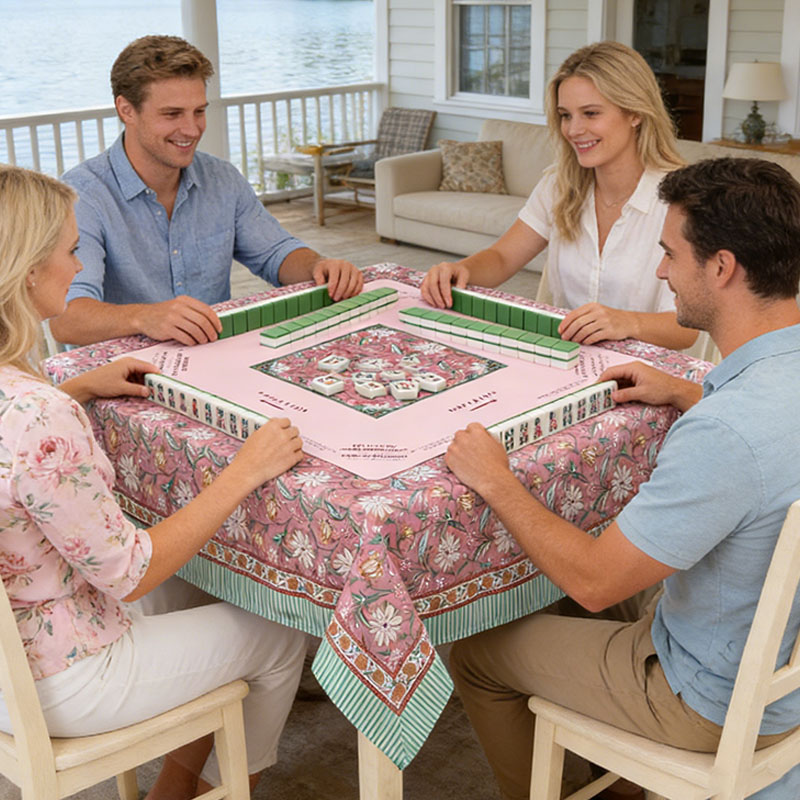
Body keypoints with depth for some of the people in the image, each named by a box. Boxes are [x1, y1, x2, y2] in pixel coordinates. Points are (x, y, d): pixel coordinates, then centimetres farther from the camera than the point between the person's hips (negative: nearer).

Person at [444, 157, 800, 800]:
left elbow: (594, 582, -29)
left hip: (722, 707, -8)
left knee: (475, 651, 7)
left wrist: (496, 482, -18)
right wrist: (685, 393, 9)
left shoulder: (724, 432, -39)